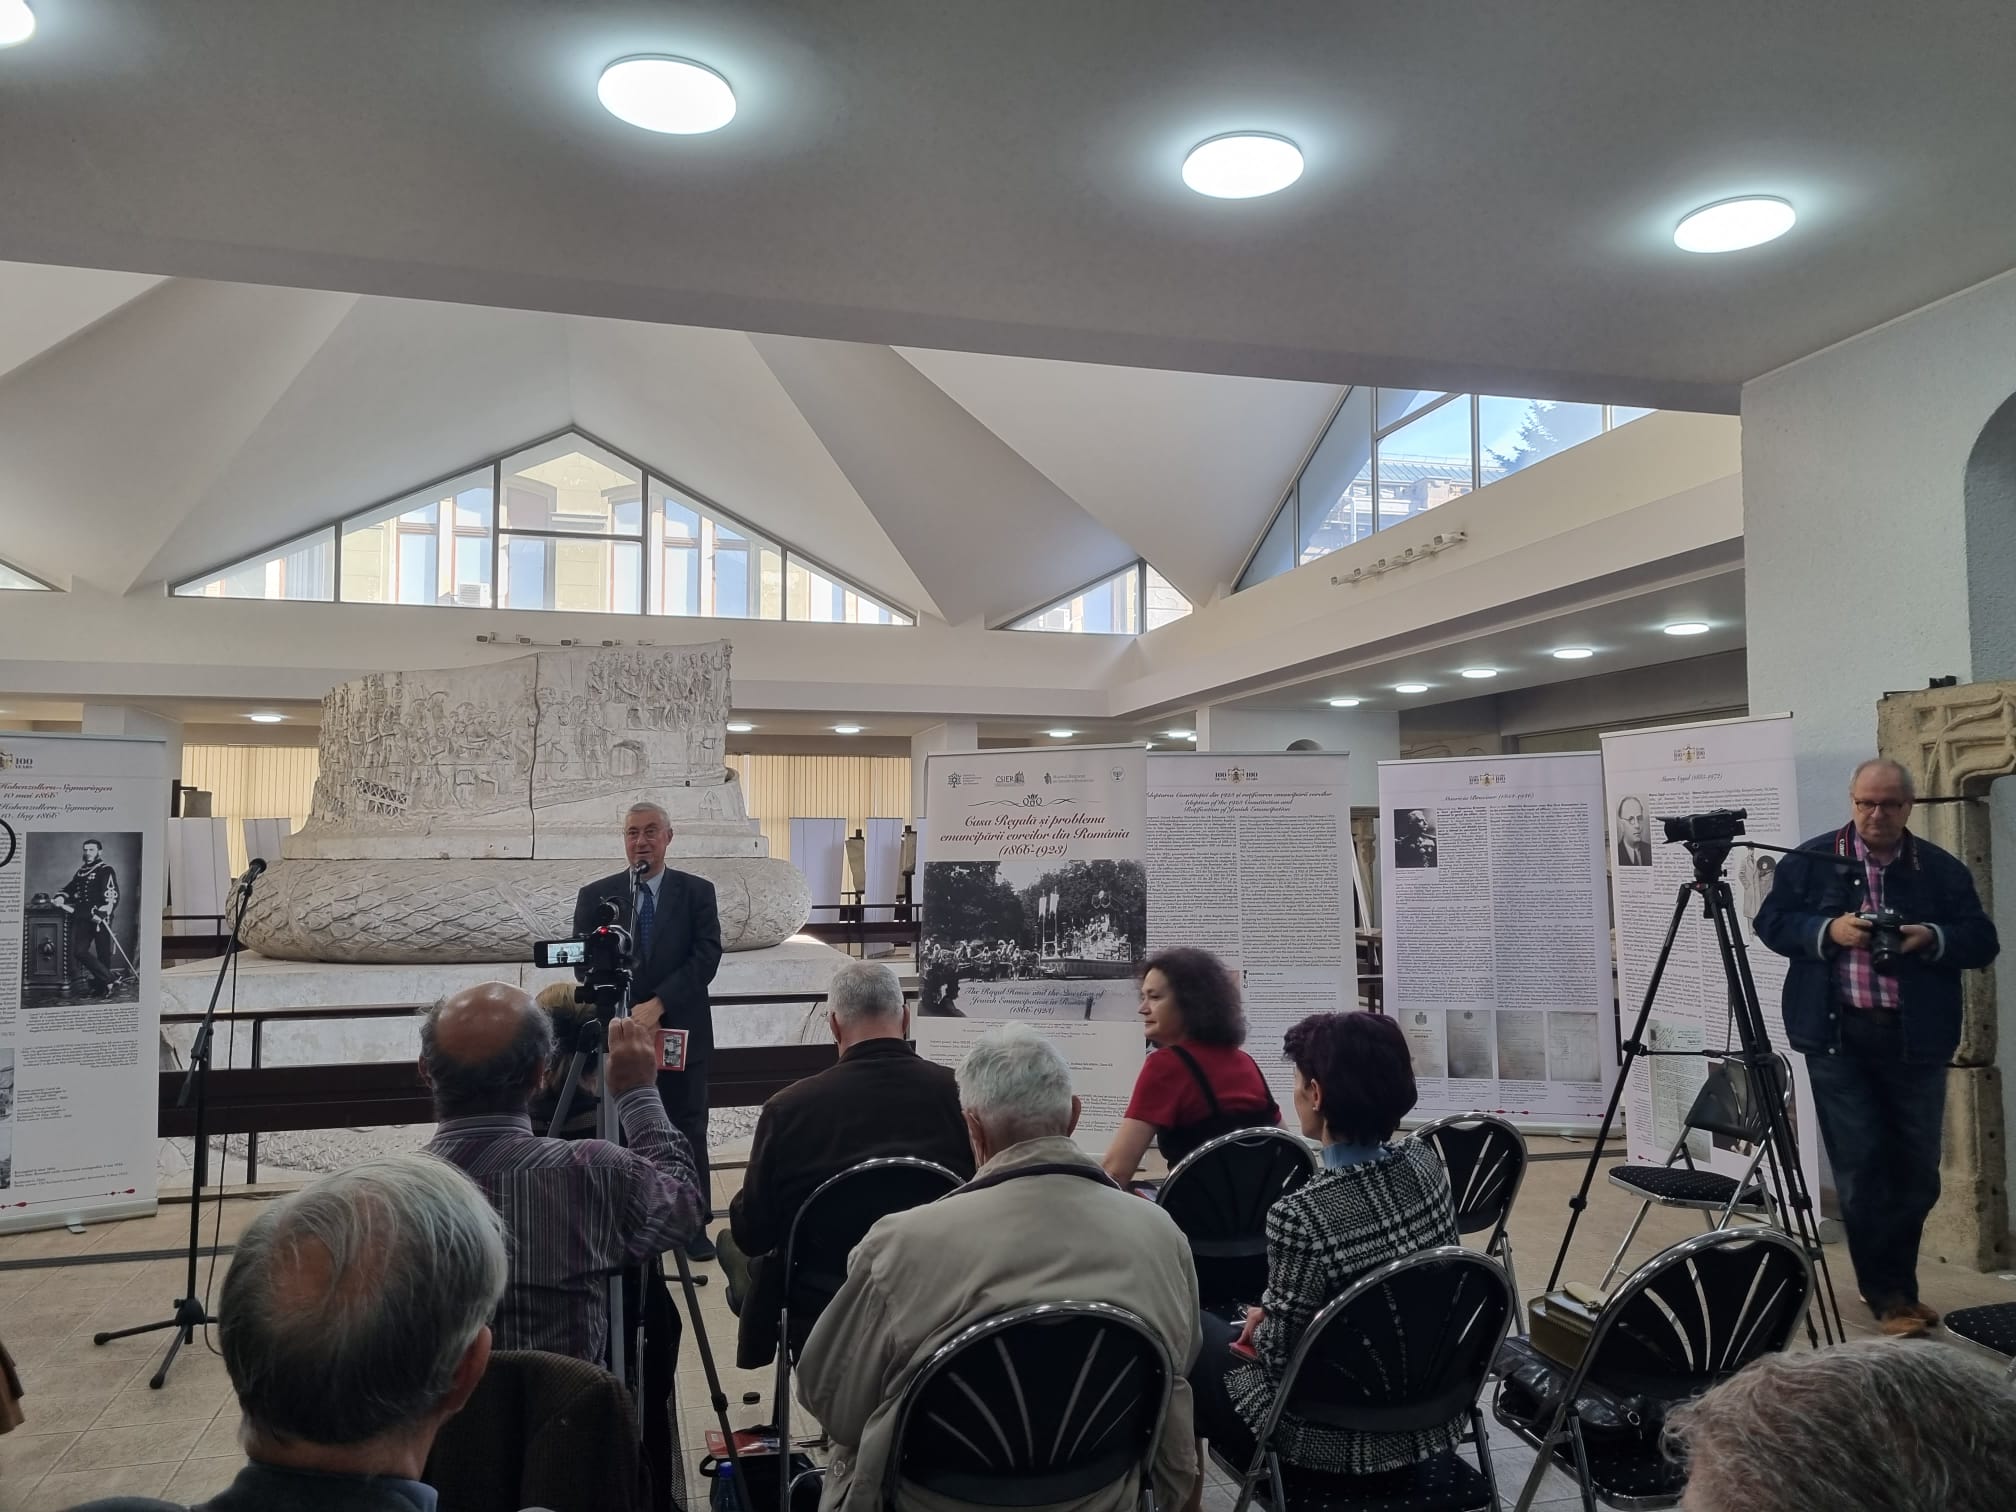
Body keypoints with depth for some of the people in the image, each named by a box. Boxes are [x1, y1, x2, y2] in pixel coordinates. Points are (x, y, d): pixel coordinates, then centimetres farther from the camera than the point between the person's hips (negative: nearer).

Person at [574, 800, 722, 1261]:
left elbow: (707, 957, -8)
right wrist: (626, 1015, -10)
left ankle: (694, 1226, 18)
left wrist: (658, 1004, -17)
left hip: (681, 1031, 0)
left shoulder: (697, 892, 1)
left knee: (688, 1131, 6)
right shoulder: (596, 895, 4)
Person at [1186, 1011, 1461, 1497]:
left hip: (1340, 1439, -6)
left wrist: (1262, 1323, 3)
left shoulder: (1301, 1215, -30)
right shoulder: (1425, 1163, -8)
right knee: (1262, 1325, 29)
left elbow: (1280, 1356, -19)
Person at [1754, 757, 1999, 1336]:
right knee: (1861, 1167, -2)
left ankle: (1892, 1283, 28)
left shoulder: (1943, 869, 7)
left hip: (1916, 1040, 2)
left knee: (1917, 1171, 9)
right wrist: (1826, 930, -15)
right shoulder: (1810, 860, 2)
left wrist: (1932, 938, -15)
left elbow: (1982, 941, 5)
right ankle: (1888, 1293, 11)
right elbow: (1771, 922, 3)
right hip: (1838, 1036, -2)